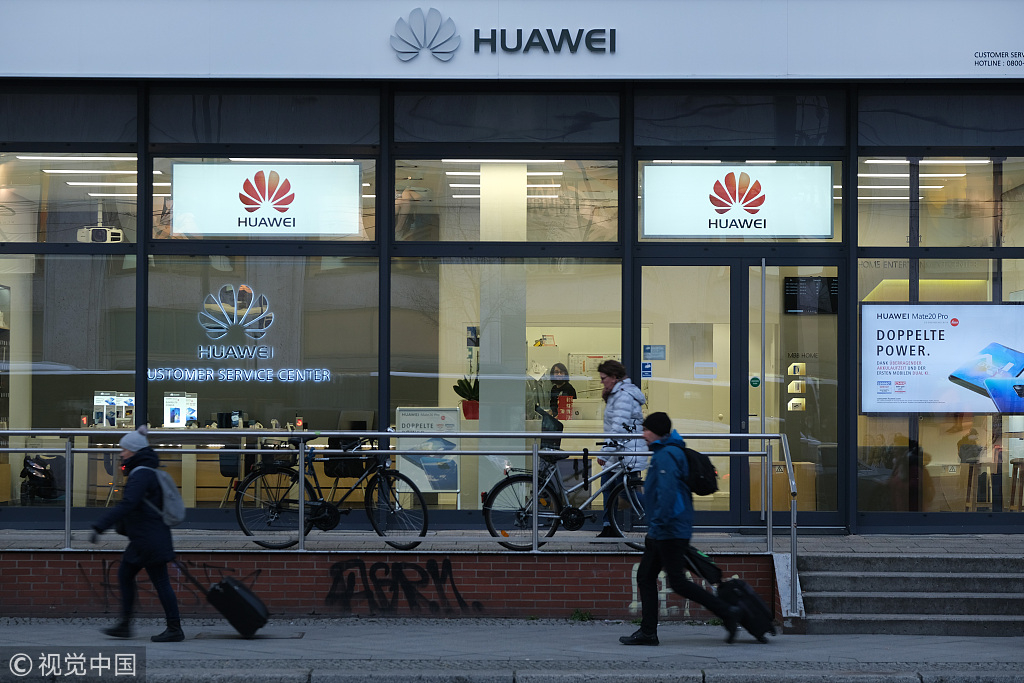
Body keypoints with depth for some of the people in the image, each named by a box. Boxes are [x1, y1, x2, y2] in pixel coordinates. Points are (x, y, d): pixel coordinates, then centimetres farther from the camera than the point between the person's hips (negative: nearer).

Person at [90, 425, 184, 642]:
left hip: (150, 540, -11)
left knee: (160, 582, -4)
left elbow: (127, 504, -30)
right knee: (124, 575, 13)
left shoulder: (142, 474, -18)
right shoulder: (145, 471, 14)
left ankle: (175, 629, 1)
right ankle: (124, 624, 17)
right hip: (141, 539, 11)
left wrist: (100, 526, -32)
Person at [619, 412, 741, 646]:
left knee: (678, 582, -8)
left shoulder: (666, 455, -15)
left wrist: (658, 523, -28)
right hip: (661, 533, 11)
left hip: (670, 531, -11)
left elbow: (668, 491, -27)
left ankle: (726, 611, -5)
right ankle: (648, 632, 10)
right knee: (645, 577, 10)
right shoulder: (665, 452, 18)